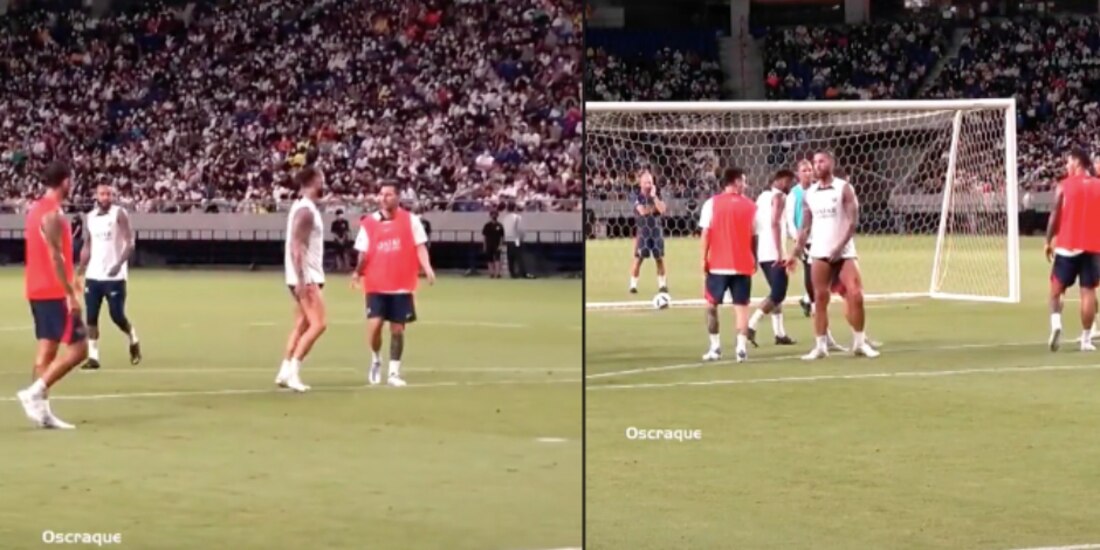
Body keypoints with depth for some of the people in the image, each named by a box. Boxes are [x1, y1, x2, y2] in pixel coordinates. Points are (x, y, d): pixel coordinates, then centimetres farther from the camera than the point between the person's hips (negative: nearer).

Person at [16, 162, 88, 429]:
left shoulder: (37, 209, 14)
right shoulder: (53, 214, -16)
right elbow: (55, 257, -22)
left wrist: (69, 280, 27)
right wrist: (71, 294, -22)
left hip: (38, 290, 10)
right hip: (54, 292, -10)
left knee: (47, 349, 9)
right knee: (78, 348, -6)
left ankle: (41, 409, 6)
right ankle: (35, 392, -11)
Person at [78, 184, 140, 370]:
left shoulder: (119, 214, -7)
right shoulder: (91, 216, 10)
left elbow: (130, 242, -13)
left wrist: (119, 264, -26)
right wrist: (80, 270, 10)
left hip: (114, 275, -5)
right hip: (93, 275, 5)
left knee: (117, 316, -3)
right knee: (91, 317, 0)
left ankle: (134, 342, 25)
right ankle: (93, 357, 4)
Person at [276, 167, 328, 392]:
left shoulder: (307, 208, 16)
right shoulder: (305, 210, -15)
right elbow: (296, 247, -21)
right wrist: (301, 280, -25)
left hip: (309, 275, 10)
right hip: (305, 277, -10)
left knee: (302, 325, 12)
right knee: (318, 324, -12)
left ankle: (286, 372, 13)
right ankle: (292, 370, -12)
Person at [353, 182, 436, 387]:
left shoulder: (410, 220, 1)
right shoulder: (368, 223, 4)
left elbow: (420, 246, -2)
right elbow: (364, 254, 6)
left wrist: (427, 268, -19)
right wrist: (358, 272, -13)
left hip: (402, 285, 0)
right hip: (376, 285, 0)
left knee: (397, 329, 3)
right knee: (374, 325, -12)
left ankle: (394, 372, 15)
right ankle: (376, 360, 16)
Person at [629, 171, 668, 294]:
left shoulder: (656, 195, 3)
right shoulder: (637, 197, -6)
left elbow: (662, 209, -12)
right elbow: (643, 211, -20)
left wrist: (654, 196, -15)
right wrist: (655, 208, -8)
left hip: (656, 230, 3)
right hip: (642, 231, -3)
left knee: (659, 258, 5)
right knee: (638, 258, -4)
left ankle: (662, 284, 12)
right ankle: (633, 284, 3)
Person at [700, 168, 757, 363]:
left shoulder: (712, 204, -1)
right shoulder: (750, 206, 3)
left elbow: (706, 233, -4)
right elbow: (754, 235, 3)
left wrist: (704, 259, 0)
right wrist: (754, 260, 13)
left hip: (718, 264, -1)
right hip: (743, 265, 1)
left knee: (712, 305, 12)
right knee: (741, 306, 4)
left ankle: (715, 347, 9)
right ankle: (742, 347, -8)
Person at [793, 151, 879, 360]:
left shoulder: (844, 188, -2)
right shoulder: (809, 194, 9)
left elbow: (852, 221, -8)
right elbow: (806, 227, 13)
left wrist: (839, 246, -17)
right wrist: (795, 253, 3)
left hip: (844, 251, -3)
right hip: (819, 253, 3)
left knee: (856, 296, -9)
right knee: (820, 299, 0)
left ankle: (860, 343, 3)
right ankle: (820, 346, 5)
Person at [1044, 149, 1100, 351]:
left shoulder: (1064, 186, -2)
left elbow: (1055, 215, -3)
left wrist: (1049, 242, 7)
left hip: (1067, 245, -2)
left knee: (1056, 288, 9)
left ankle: (1056, 323, -15)